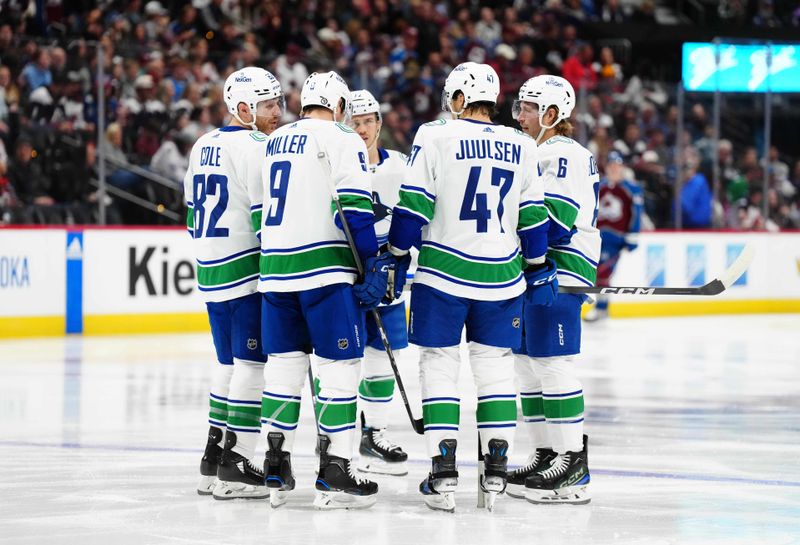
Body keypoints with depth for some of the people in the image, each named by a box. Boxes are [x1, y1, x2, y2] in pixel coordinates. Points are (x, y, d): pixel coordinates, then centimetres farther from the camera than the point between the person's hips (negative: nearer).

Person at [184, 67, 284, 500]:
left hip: (211, 270, 9)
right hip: (248, 270, -9)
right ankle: (234, 467, -7)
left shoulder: (203, 146, 16)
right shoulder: (255, 146, -12)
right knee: (253, 362, -5)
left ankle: (213, 461, 17)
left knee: (230, 361, 16)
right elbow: (271, 214, -17)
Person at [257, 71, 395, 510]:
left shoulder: (274, 142, 17)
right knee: (340, 364, -3)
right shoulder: (341, 140, -5)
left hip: (275, 268, 7)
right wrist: (375, 264, -13)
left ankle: (276, 472, 12)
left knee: (285, 363, 12)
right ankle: (333, 476, -6)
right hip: (324, 267, -7)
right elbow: (355, 206, -15)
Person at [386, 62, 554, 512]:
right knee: (496, 367, 12)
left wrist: (397, 256, 0)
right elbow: (533, 216, 9)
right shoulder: (522, 147, 6)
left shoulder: (435, 136, -5)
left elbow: (413, 206, -8)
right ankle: (497, 472, 10)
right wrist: (539, 268, 17)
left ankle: (444, 473, -3)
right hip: (500, 276, 3)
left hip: (443, 272, -3)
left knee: (440, 365, 4)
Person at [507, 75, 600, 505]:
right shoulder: (537, 154, 21)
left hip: (558, 274, -11)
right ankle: (544, 456, 18)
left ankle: (573, 465, -9)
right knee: (529, 367, 11)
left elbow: (555, 223, -21)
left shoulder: (564, 155, -12)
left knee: (553, 364, -11)